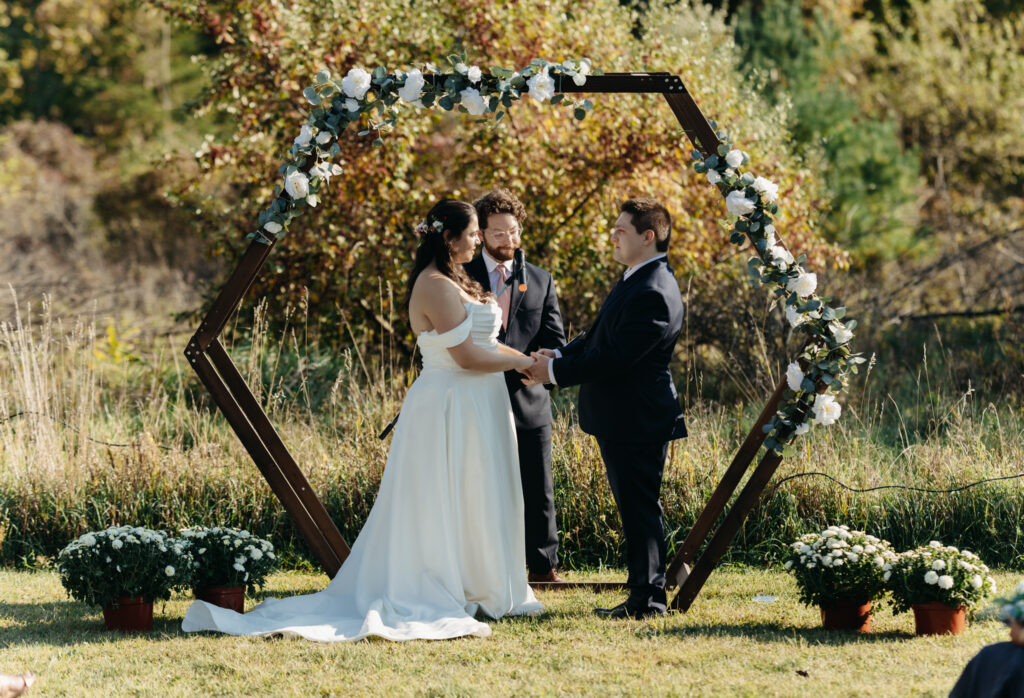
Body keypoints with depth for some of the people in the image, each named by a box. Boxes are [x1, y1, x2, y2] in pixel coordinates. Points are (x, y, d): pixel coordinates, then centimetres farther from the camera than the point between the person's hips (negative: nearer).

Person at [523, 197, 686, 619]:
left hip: (637, 420, -11)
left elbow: (613, 357, -24)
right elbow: (599, 338, 18)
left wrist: (556, 372, -17)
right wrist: (559, 356, 2)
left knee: (639, 507, -4)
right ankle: (647, 593, 22)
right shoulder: (637, 280, 13)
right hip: (623, 417, 11)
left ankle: (647, 599, 2)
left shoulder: (653, 293, -22)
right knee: (635, 507, 15)